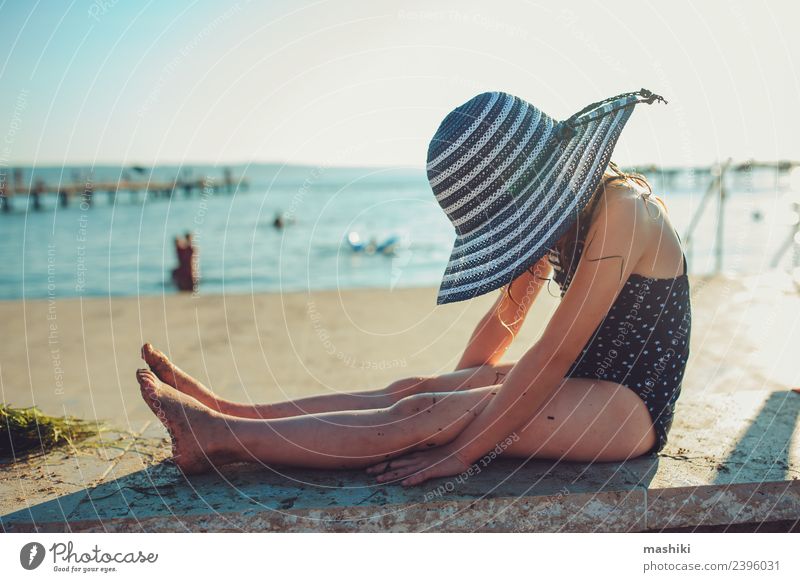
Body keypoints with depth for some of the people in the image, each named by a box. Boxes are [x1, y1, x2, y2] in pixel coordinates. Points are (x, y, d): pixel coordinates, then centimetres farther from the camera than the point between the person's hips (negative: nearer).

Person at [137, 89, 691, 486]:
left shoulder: (622, 211, -22)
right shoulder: (554, 212, 7)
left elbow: (556, 351, -25)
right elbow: (506, 316, 13)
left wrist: (460, 451, -23)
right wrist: (453, 386, 10)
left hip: (628, 409, -8)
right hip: (577, 384, 8)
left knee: (423, 418, -20)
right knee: (410, 394, -5)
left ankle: (222, 437, -15)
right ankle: (226, 414, -3)